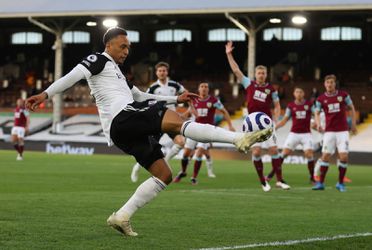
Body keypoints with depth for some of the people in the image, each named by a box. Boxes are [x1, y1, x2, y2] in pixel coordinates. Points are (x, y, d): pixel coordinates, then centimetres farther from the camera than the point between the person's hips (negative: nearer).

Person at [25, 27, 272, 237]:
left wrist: (176, 99, 34)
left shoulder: (116, 72, 34)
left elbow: (142, 96, 38)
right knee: (177, 122, -25)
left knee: (164, 175, 5)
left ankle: (122, 216, 0)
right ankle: (239, 138, -41)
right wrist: (45, 94, -22)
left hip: (127, 131, 10)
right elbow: (73, 76, -8)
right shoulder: (98, 60, 7)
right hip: (122, 118, -10)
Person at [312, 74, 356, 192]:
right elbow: (317, 113, 3)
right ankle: (320, 183, 7)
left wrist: (353, 124, 7)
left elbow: (352, 108, 11)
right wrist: (318, 124, -16)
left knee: (344, 157, -9)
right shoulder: (321, 99, 2)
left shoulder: (343, 95, 0)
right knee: (325, 156, -4)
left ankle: (340, 183, 7)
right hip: (329, 131, 1)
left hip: (342, 131, -1)